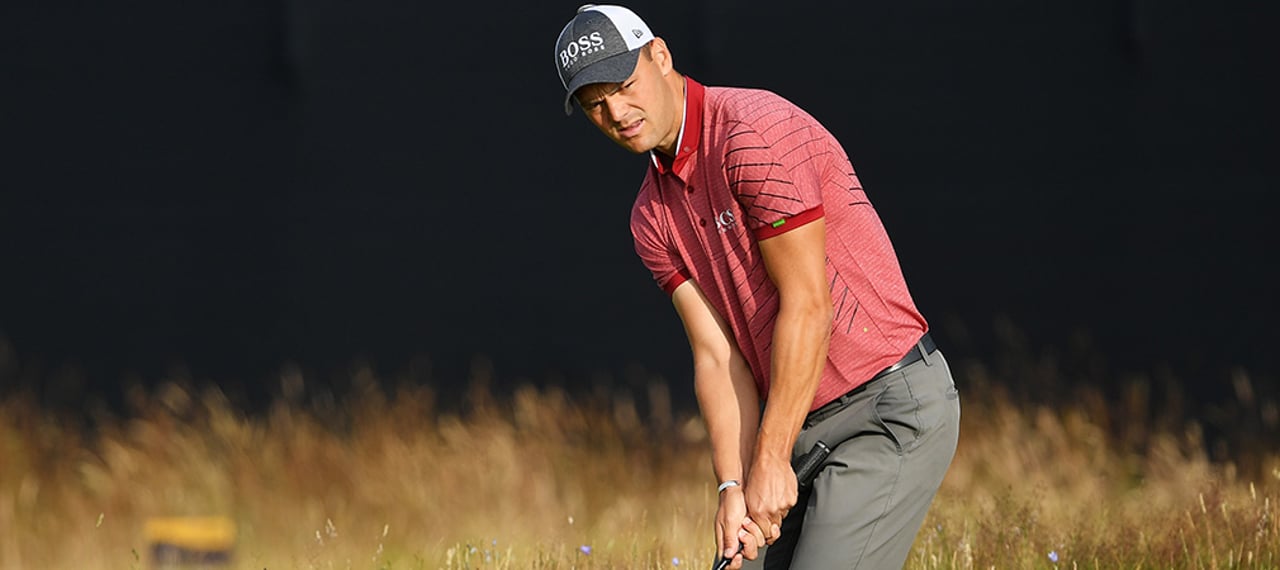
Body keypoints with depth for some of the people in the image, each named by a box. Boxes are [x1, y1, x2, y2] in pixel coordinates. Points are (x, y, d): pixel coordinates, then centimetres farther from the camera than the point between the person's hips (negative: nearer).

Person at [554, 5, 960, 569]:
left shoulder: (757, 132, -16)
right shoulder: (652, 219, 10)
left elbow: (808, 305, -18)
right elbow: (716, 354, 4)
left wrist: (771, 459, -16)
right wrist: (733, 485, -11)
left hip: (893, 407, -8)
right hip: (800, 425, 8)